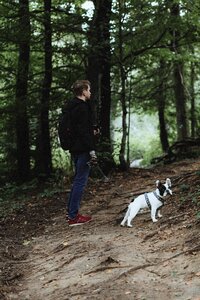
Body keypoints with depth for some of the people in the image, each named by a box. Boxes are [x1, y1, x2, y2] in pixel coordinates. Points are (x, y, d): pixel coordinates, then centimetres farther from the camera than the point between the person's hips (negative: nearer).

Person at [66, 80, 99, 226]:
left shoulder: (73, 107, 15)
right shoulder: (82, 107, -15)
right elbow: (83, 131, -22)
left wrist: (92, 130, 18)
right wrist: (91, 150, -23)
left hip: (75, 149, 10)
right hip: (83, 149, -10)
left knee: (78, 180, 18)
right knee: (81, 181, -6)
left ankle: (71, 211, 23)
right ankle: (73, 216, -4)